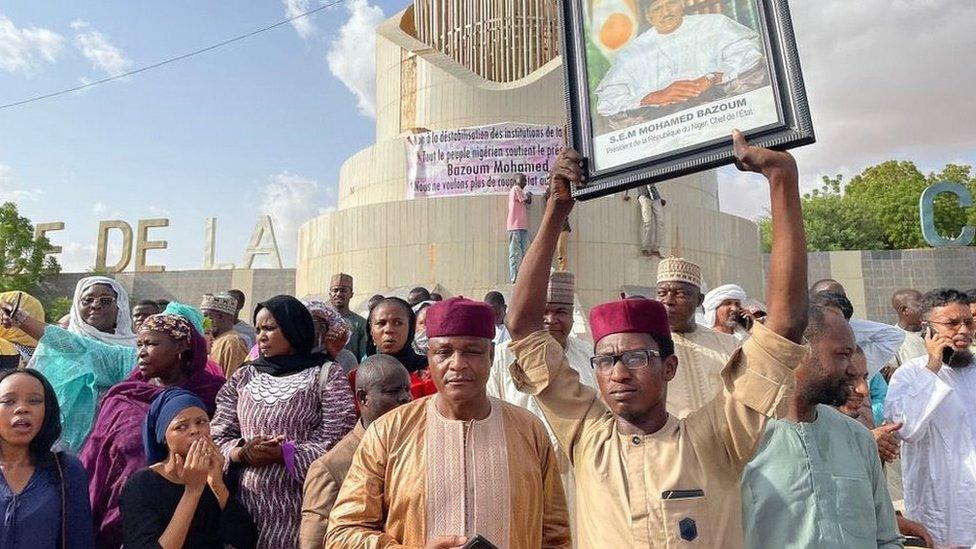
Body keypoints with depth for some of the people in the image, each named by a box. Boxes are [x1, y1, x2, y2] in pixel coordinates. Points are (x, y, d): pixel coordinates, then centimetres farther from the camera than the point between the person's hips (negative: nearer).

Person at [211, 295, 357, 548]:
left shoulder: (326, 374, -4)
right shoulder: (243, 376, 9)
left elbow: (337, 443, -11)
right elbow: (216, 437, 6)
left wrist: (281, 454, -18)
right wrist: (243, 452, -13)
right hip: (247, 505, 4)